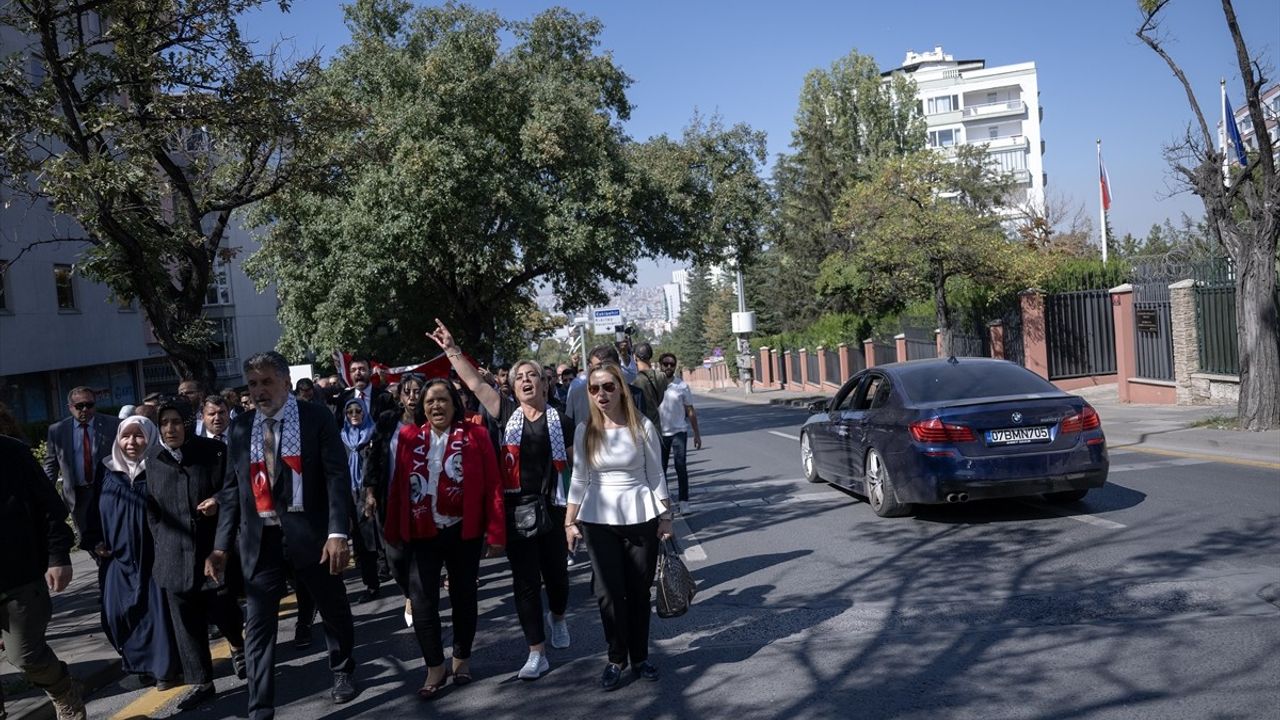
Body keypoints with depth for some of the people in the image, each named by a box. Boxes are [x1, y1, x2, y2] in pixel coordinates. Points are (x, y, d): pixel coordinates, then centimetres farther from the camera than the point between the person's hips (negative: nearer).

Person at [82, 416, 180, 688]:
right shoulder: (106, 471, 7)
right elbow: (95, 509, 14)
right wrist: (95, 541, 4)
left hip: (154, 554, -4)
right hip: (118, 556, 4)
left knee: (158, 609, -2)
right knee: (118, 611, 3)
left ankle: (165, 668, 9)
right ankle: (141, 663, 21)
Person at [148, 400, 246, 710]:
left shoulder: (213, 451, -6)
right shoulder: (154, 460, 5)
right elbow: (152, 508, 15)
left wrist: (219, 500, -20)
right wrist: (162, 541, 11)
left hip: (213, 546, -3)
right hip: (174, 553, 3)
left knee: (222, 607, -2)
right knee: (186, 620, 4)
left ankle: (238, 645, 32)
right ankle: (201, 682, 15)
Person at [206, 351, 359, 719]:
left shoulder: (316, 418, -5)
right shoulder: (240, 428, 6)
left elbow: (337, 477, -10)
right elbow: (231, 490, 9)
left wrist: (338, 532, -20)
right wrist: (221, 545, 3)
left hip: (309, 533, -2)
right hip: (260, 538, 2)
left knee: (335, 610, 15)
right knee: (258, 626, 3)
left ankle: (342, 672, 41)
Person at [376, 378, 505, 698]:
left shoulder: (475, 436, -4)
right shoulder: (410, 440, 4)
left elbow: (493, 486, -6)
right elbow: (398, 488, 6)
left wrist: (495, 532, -10)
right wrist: (393, 531, 5)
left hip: (464, 532, -1)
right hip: (422, 534, 2)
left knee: (463, 596, 12)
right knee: (422, 602, -1)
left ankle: (462, 658, 30)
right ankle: (435, 668, 12)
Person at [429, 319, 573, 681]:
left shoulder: (558, 419, 2)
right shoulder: (507, 413, 4)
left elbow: (573, 461, 6)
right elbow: (476, 384, -1)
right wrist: (452, 350, -6)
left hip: (552, 507, 0)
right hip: (516, 509, 0)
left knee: (556, 570, 12)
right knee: (525, 580, 3)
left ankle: (557, 617, 46)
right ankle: (537, 654, 11)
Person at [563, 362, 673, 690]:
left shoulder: (642, 426, -5)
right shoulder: (585, 430, 0)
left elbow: (655, 475, 1)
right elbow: (579, 479, 6)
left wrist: (665, 516, 1)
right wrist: (569, 521, 5)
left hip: (641, 517, -1)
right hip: (598, 520, 1)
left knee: (639, 590, 6)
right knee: (609, 591, 2)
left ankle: (640, 656, 22)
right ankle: (616, 659, 17)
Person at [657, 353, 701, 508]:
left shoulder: (682, 385, -3)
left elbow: (690, 411, 2)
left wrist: (697, 434, 0)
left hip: (679, 431, -1)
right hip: (660, 433, 1)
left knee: (681, 467, -4)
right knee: (661, 468, 9)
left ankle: (684, 500, 1)